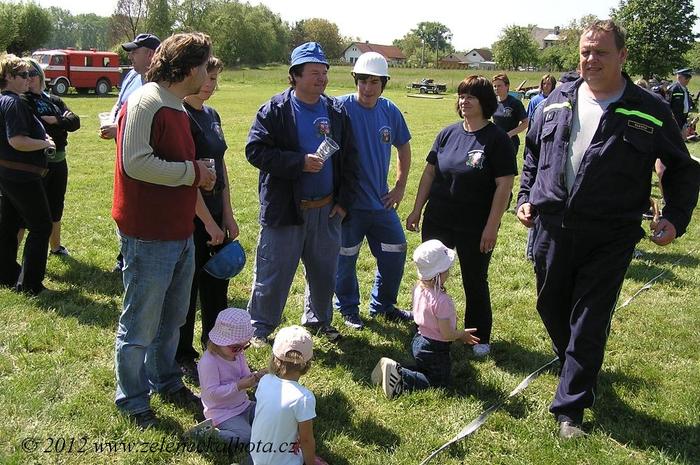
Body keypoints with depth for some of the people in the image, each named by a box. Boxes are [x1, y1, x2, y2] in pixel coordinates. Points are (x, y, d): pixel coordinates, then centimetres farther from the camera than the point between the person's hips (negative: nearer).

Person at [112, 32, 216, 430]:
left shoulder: (177, 107, 13)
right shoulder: (145, 103, -16)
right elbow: (135, 163, -24)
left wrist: (197, 171, 7)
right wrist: (191, 172, -15)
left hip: (180, 233, 9)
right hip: (149, 237, -9)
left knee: (171, 318, 21)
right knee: (140, 325, 5)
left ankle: (167, 382, 38)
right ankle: (133, 402, 21)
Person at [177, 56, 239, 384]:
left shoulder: (212, 116, 10)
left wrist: (227, 215, 10)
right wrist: (209, 222, -16)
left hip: (214, 213, 8)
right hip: (190, 217, -8)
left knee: (216, 283, 17)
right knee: (187, 287, 5)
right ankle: (182, 357, 21)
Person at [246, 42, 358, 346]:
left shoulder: (336, 112, 8)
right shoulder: (275, 110, -6)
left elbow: (349, 158, 11)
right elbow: (255, 150, -14)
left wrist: (344, 200, 5)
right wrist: (300, 162, -20)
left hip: (327, 210, 5)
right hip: (284, 209, -4)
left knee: (324, 272, 15)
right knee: (273, 273, 4)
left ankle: (318, 319, 36)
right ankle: (260, 327, 21)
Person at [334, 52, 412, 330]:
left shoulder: (390, 111, 2)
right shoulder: (341, 108, -12)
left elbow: (404, 148, 17)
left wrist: (400, 187, 11)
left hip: (381, 201, 5)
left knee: (395, 252, 11)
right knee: (346, 257, 8)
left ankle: (383, 305, 32)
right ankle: (349, 309, 29)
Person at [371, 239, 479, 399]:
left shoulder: (418, 289, -4)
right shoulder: (442, 301, -29)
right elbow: (447, 335, -24)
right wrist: (462, 334, -2)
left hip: (419, 340, 8)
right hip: (435, 348, -8)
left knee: (425, 369, 28)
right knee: (439, 381, 8)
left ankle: (394, 370, 8)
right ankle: (401, 379, -9)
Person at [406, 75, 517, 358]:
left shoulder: (496, 139, -9)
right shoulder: (448, 133, 4)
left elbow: (505, 184, -12)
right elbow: (429, 172, 9)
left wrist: (492, 226, -16)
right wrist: (417, 209, 7)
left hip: (476, 227, -4)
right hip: (437, 221, 4)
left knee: (475, 282, 10)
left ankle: (480, 337, 27)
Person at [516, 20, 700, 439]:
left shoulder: (649, 111, -5)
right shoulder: (559, 101, 5)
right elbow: (533, 153, 19)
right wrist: (527, 197, 10)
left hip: (610, 239, -4)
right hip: (553, 228, 4)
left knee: (588, 323, 1)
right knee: (550, 306, 18)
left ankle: (571, 407, 14)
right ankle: (574, 364, 48)